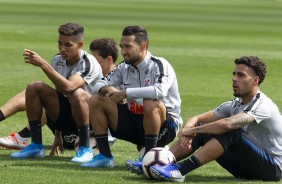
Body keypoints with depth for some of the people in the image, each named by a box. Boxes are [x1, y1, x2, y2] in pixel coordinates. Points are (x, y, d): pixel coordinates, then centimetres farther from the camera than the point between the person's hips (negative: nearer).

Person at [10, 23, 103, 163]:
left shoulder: (89, 63, -20)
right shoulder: (57, 61, 1)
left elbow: (68, 87, -38)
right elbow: (59, 92, 11)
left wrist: (43, 64, -38)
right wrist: (57, 135, 13)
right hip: (66, 115, 7)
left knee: (77, 93, -38)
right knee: (34, 87, -9)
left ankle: (85, 149, -22)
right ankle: (36, 145, -5)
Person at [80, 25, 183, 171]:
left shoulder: (159, 65, -15)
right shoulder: (124, 67, 5)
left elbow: (160, 91, -36)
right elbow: (98, 85, 9)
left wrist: (126, 92, -28)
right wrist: (109, 89, -16)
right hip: (134, 120, 7)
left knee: (151, 103, -40)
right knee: (95, 100, -1)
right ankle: (105, 156, -1)